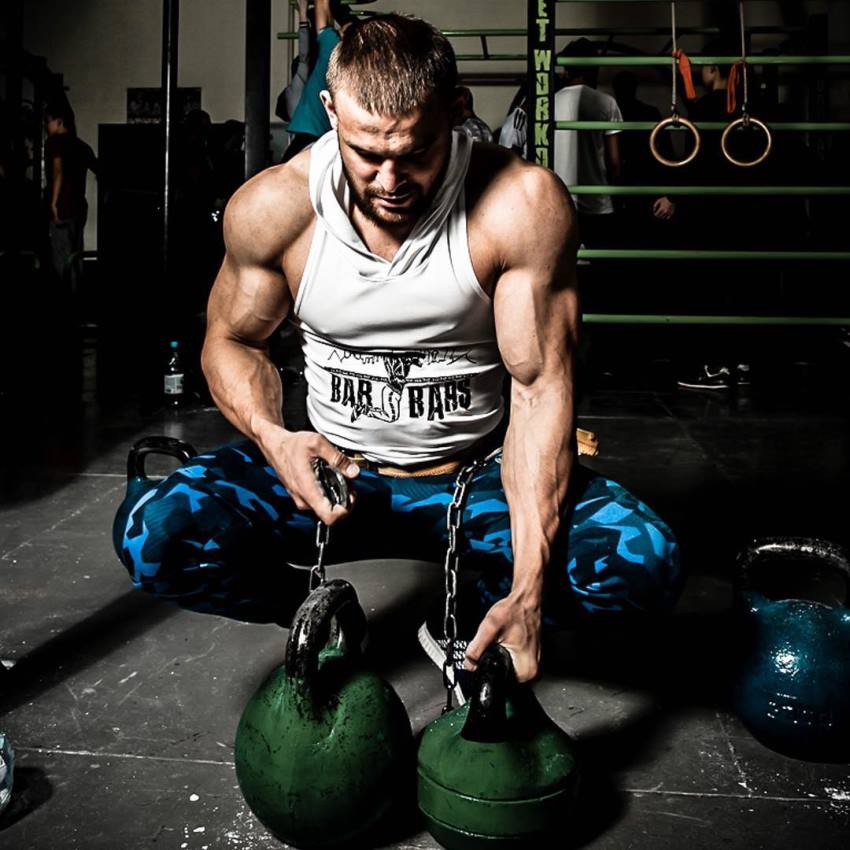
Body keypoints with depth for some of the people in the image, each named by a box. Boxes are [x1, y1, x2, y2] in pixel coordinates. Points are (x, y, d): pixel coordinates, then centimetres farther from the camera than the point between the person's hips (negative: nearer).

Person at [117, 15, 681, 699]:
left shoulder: (523, 205, -18)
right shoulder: (271, 206, -12)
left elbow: (542, 388, -19)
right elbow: (231, 339, 5)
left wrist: (529, 590, -27)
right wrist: (273, 438, -19)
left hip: (479, 479, 0)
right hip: (333, 469, 1)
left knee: (645, 561, -25)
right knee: (154, 536, -24)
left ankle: (471, 620, 6)